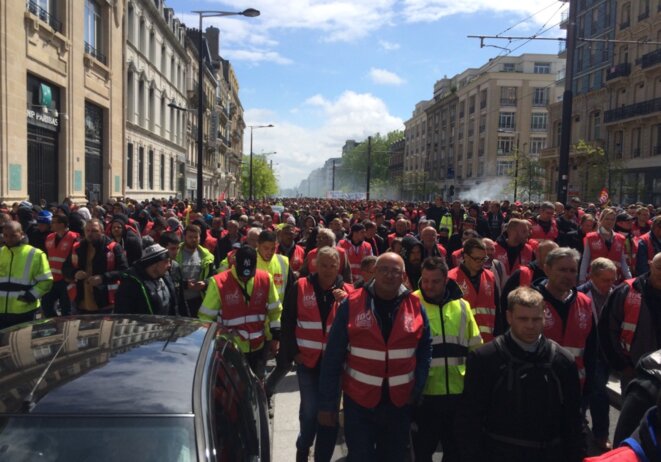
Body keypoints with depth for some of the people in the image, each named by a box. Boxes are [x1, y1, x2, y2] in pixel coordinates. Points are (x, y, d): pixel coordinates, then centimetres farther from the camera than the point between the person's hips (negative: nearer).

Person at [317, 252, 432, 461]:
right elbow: (333, 357, -9)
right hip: (358, 401, -2)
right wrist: (327, 402, -8)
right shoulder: (352, 304, -11)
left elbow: (425, 349, 6)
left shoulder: (415, 307, -4)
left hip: (400, 402, 3)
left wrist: (417, 388, -3)